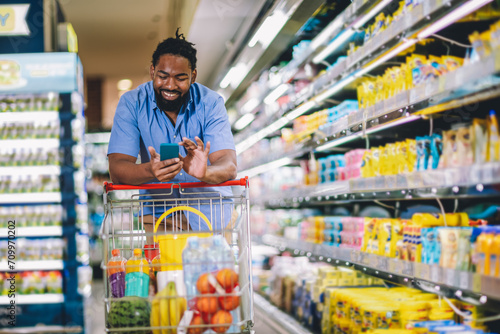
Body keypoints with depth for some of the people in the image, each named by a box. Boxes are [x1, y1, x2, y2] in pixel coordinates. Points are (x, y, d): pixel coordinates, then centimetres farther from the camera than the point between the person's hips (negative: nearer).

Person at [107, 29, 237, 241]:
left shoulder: (210, 103, -6)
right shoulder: (132, 103, -6)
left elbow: (228, 166, -18)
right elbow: (117, 170, -15)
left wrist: (205, 173, -42)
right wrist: (150, 170, -37)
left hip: (208, 206, 1)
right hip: (157, 209, 0)